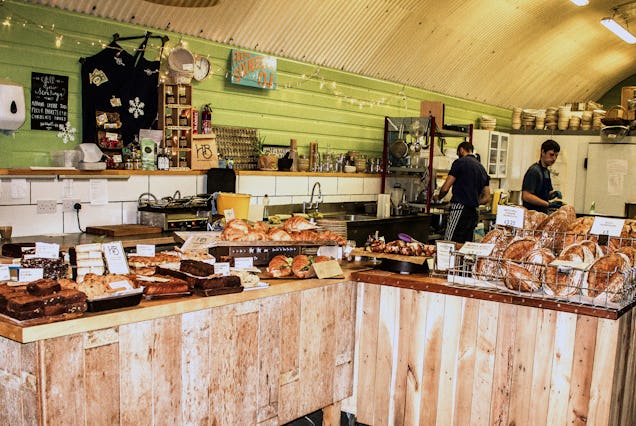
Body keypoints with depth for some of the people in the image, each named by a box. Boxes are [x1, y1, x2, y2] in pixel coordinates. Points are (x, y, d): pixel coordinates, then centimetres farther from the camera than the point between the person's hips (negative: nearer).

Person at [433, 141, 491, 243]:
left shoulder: (460, 162, -3)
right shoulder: (482, 168, 17)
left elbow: (445, 188, -6)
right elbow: (486, 198, 15)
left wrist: (438, 197, 13)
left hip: (459, 209, -7)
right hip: (474, 213, 7)